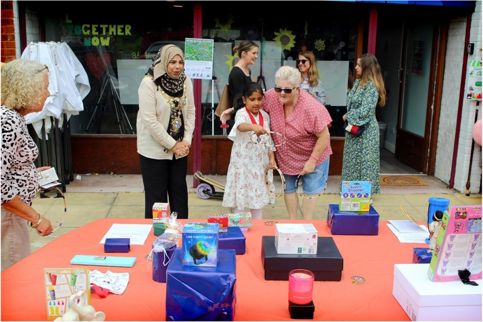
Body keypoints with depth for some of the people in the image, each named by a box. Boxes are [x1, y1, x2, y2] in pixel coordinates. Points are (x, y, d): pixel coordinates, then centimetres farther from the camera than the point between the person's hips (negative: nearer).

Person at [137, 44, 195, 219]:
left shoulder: (186, 81, 0)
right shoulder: (149, 83, -16)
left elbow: (190, 112, 5)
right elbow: (150, 121, -19)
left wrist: (186, 141, -6)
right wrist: (172, 145, -16)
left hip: (179, 148, 5)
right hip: (155, 149, -5)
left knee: (180, 192, 12)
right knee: (157, 195, 3)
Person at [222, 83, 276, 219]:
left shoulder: (265, 116, 6)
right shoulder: (241, 113, -13)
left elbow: (268, 139, 13)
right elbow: (241, 125, -38)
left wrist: (271, 158, 6)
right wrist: (254, 127, -58)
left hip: (260, 162, 5)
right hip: (243, 162, -5)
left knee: (258, 194, 13)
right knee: (240, 194, -1)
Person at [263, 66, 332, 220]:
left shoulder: (311, 108, -33)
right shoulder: (271, 96, -22)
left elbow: (324, 136, -25)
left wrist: (312, 160, -22)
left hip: (312, 155, -4)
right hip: (286, 156, 5)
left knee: (310, 190, 9)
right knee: (288, 188, 17)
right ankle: (292, 221, 35)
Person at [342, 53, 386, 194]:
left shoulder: (371, 86, -18)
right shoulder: (358, 82, 9)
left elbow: (365, 111, -23)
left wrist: (347, 116, -10)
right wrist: (348, 117, -2)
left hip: (366, 130, -9)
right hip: (354, 128, 9)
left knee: (364, 161, 1)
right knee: (352, 160, 16)